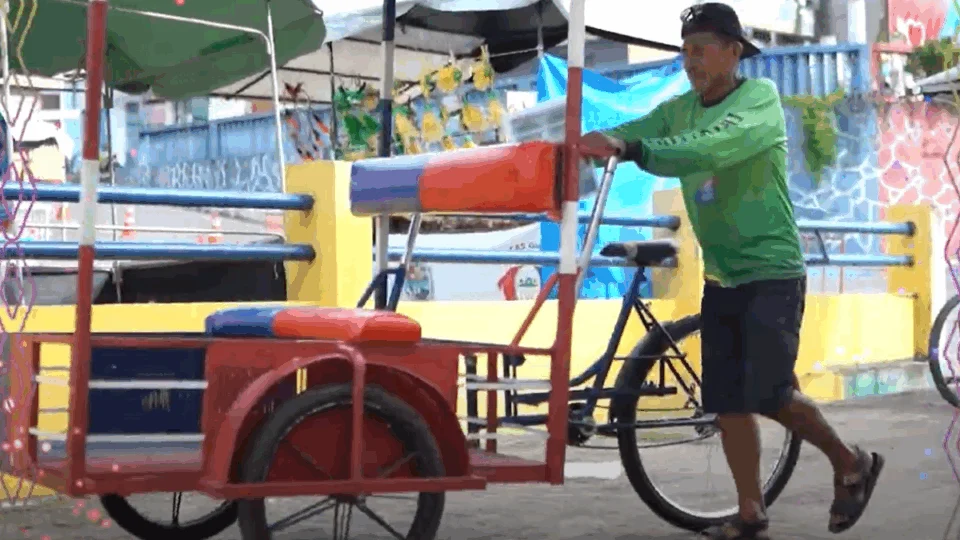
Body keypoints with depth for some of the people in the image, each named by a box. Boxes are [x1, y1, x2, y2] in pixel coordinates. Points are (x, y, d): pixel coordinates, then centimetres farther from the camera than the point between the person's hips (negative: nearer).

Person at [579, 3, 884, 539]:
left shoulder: (760, 97, -14)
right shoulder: (680, 110, 4)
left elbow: (712, 148, -33)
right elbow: (627, 134, -10)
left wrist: (630, 148, -44)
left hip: (771, 271, -6)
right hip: (721, 276, 6)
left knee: (770, 393, -11)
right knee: (726, 401, 5)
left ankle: (851, 463, 13)